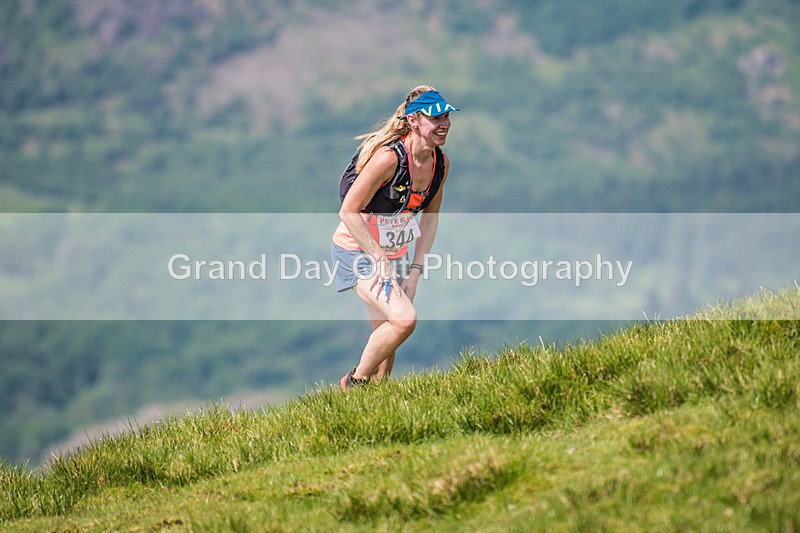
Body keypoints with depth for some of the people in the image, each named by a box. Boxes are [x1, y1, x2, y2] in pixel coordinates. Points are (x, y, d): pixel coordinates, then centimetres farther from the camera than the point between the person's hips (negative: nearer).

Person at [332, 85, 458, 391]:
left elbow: (430, 216, 10)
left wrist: (416, 269, 3)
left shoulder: (441, 163, -3)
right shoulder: (388, 158, -26)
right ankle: (355, 383, -4)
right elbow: (348, 212, -22)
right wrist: (380, 260, -22)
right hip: (358, 251, -8)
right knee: (404, 319, -23)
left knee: (387, 336, 8)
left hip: (394, 253, 8)